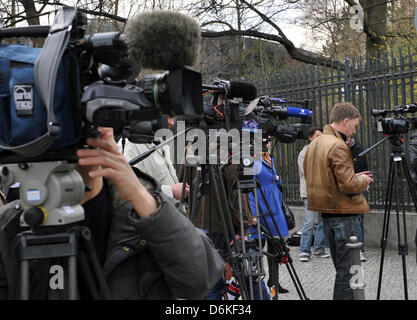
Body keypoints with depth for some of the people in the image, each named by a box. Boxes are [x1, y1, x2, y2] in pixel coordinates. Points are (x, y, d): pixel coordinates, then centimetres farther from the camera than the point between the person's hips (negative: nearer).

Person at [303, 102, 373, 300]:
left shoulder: (315, 144, 12)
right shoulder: (338, 146, -17)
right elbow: (348, 185, -23)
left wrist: (355, 177, 15)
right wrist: (363, 181, -2)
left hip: (326, 213, 9)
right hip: (343, 213, -9)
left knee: (341, 268, 18)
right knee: (347, 271, -3)